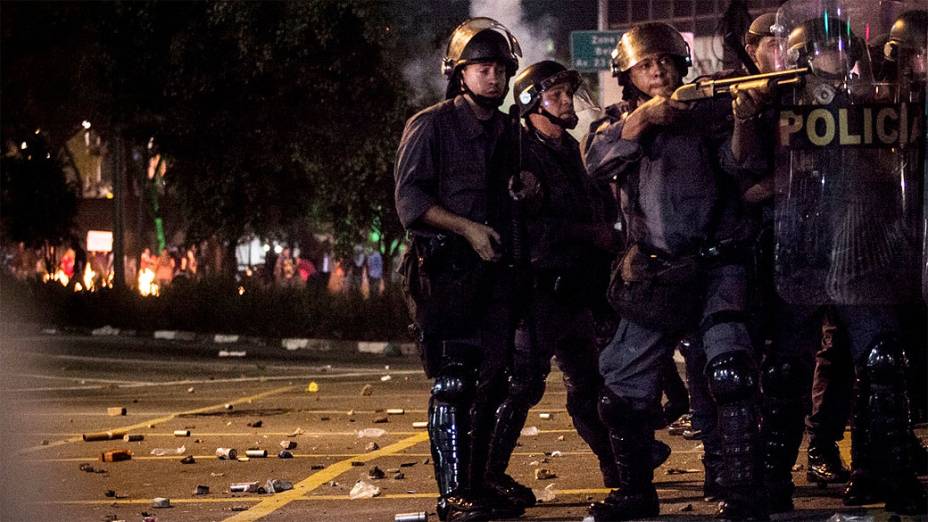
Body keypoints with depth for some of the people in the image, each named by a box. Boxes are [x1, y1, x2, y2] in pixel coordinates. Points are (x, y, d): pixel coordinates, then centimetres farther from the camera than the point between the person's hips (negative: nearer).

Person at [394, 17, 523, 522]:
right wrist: (468, 228, -18)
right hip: (446, 271, -6)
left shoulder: (508, 133, 17)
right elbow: (410, 200, -10)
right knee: (451, 385, -9)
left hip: (494, 271, 6)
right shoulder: (430, 126, -2)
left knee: (490, 382, 6)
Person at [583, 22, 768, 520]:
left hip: (715, 267, -4)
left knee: (729, 371, -23)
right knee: (622, 388, 8)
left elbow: (740, 166, -12)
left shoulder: (707, 110, 4)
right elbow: (597, 161, -10)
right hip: (653, 273, 4)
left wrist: (743, 122, -31)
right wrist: (640, 118, -24)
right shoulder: (620, 120, 11)